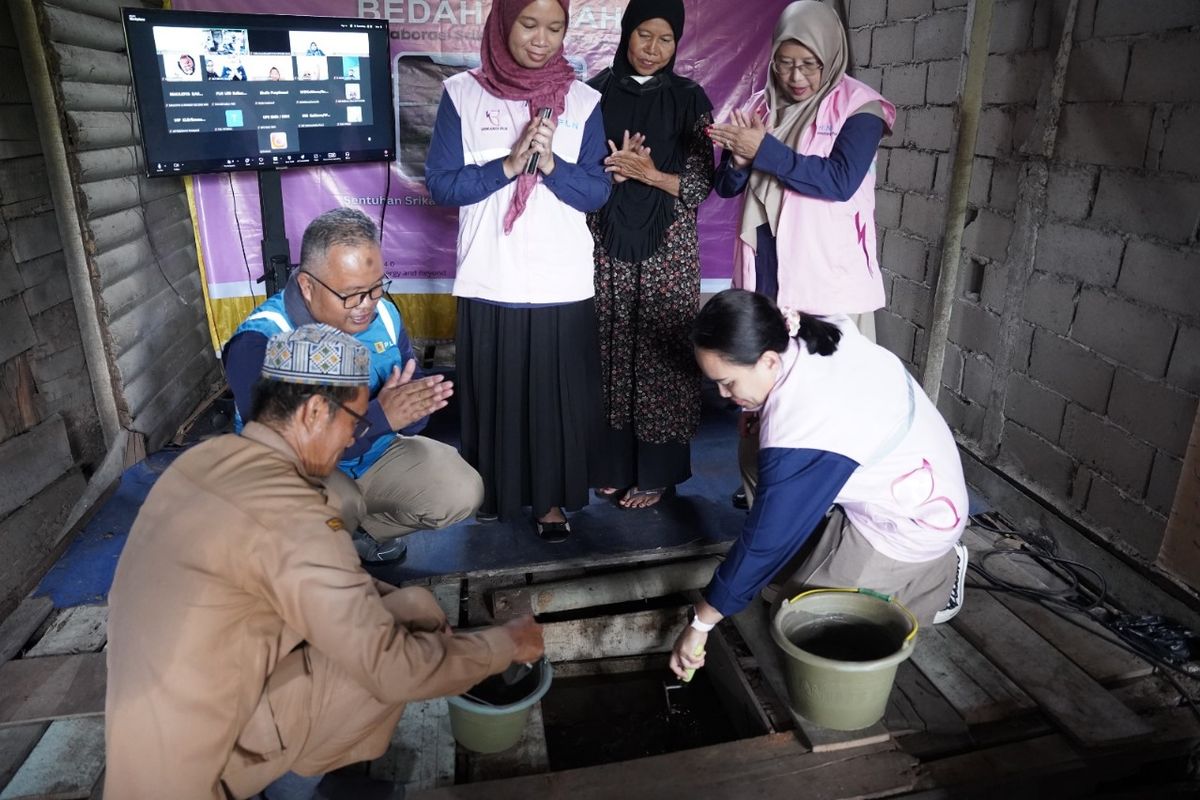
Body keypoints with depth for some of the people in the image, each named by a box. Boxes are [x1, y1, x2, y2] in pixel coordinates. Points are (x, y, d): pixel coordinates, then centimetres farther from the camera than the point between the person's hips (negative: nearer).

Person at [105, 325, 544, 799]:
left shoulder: (207, 458, -1)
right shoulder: (289, 515, -28)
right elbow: (393, 671, -23)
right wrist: (507, 645, -10)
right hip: (195, 749, -8)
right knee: (413, 614, -10)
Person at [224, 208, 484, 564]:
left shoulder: (383, 314, -7)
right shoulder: (258, 341, -25)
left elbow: (414, 401, -5)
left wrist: (406, 410, -31)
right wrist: (380, 415, -41)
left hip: (379, 453, 5)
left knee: (462, 493, -12)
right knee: (338, 505, -37)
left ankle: (362, 529, 13)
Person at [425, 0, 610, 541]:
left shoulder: (583, 101, 4)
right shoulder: (462, 93, 1)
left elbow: (597, 192, 0)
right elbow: (441, 184, -4)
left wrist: (551, 164, -17)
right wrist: (508, 166, -16)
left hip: (563, 284, 0)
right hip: (489, 283, 0)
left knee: (558, 395, 5)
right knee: (491, 392, 9)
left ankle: (552, 498, 23)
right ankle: (493, 491, 30)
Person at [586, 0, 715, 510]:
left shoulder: (690, 100, 4)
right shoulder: (595, 93, 6)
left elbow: (702, 184, -1)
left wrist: (650, 174, -16)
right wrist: (614, 167, -13)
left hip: (667, 245, -1)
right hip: (606, 241, 1)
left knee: (661, 350, 1)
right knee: (610, 349, 5)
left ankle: (656, 471, 15)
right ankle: (612, 464, 22)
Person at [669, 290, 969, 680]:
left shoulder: (801, 428, -33)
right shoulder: (823, 334, -11)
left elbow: (765, 540, -26)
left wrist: (700, 624, -16)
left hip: (915, 520, -9)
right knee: (759, 473, 1)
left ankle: (937, 574, 8)